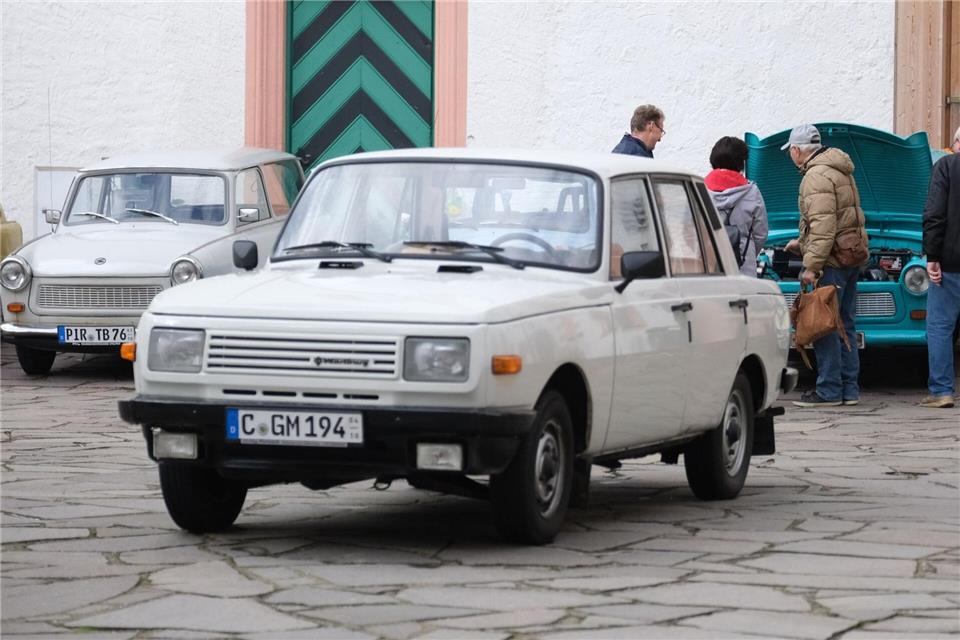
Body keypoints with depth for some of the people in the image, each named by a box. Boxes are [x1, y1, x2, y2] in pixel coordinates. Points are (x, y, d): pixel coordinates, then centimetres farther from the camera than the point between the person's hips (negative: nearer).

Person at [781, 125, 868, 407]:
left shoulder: (817, 176, -15)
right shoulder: (839, 170, 18)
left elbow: (823, 225, -23)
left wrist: (812, 265, -23)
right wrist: (802, 243, 37)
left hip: (832, 260, -10)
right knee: (844, 324, 13)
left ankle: (829, 390, -7)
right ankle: (849, 389, 15)